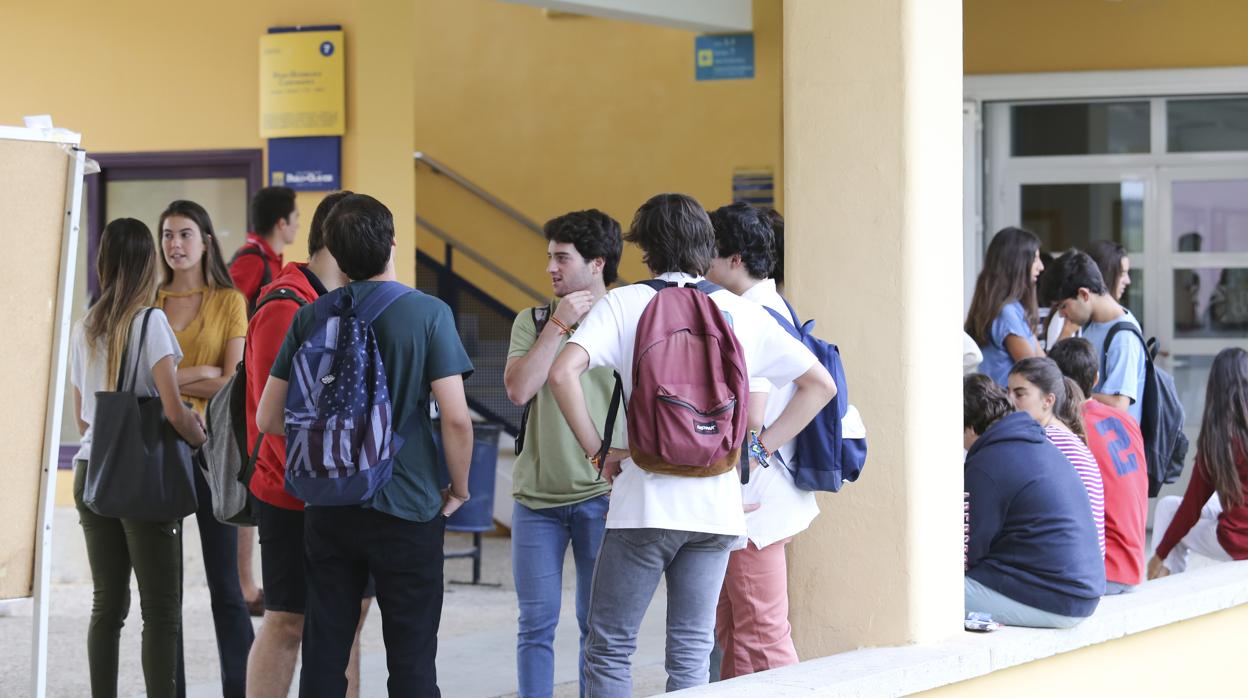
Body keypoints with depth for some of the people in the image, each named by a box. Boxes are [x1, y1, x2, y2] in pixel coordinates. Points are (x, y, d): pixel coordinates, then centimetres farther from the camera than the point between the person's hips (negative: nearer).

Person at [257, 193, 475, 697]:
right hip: (408, 506, -3)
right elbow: (455, 417, -14)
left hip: (328, 509, 3)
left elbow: (269, 419, 5)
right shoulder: (428, 314, -9)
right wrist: (459, 489, 2)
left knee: (323, 656, 10)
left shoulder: (310, 318, 1)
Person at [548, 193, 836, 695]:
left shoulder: (624, 304, -1)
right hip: (718, 506, 3)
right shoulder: (742, 312, 8)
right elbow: (820, 384, 10)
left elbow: (563, 372, -15)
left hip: (644, 502, -3)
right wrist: (760, 448, 11)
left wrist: (596, 448, -5)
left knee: (608, 649, 5)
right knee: (692, 652, 8)